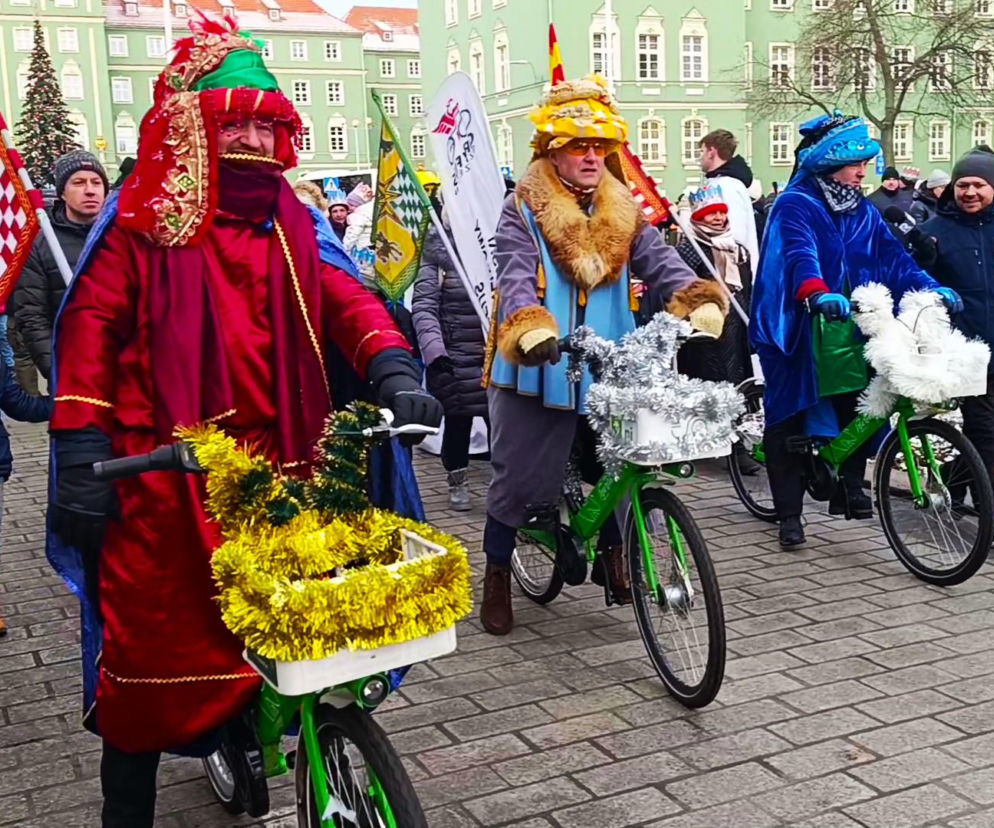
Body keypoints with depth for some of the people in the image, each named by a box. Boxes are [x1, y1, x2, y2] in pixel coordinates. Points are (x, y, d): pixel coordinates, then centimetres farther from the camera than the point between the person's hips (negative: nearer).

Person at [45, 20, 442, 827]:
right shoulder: (147, 221, 1)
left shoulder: (290, 223, 12)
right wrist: (82, 447, -9)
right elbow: (91, 321, -1)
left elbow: (343, 298, 1)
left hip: (270, 466, 4)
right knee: (148, 644, 4)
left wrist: (394, 369, -19)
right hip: (162, 470, -3)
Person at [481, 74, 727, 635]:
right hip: (539, 372, -4)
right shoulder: (523, 210, -5)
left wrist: (701, 303, -23)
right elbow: (516, 277, -19)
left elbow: (660, 260, -3)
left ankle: (611, 554, 35)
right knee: (522, 480, 5)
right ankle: (497, 573, 26)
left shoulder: (624, 212, 9)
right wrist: (531, 329, -40)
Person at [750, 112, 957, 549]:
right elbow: (799, 254, -27)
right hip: (799, 330, -5)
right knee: (790, 419, 1)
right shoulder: (794, 206, -9)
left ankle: (849, 488, 19)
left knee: (855, 411, 0)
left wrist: (930, 287, -11)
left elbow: (892, 257, 5)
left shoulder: (862, 211, 12)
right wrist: (817, 294, -46)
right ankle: (789, 512, 9)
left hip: (850, 329, 6)